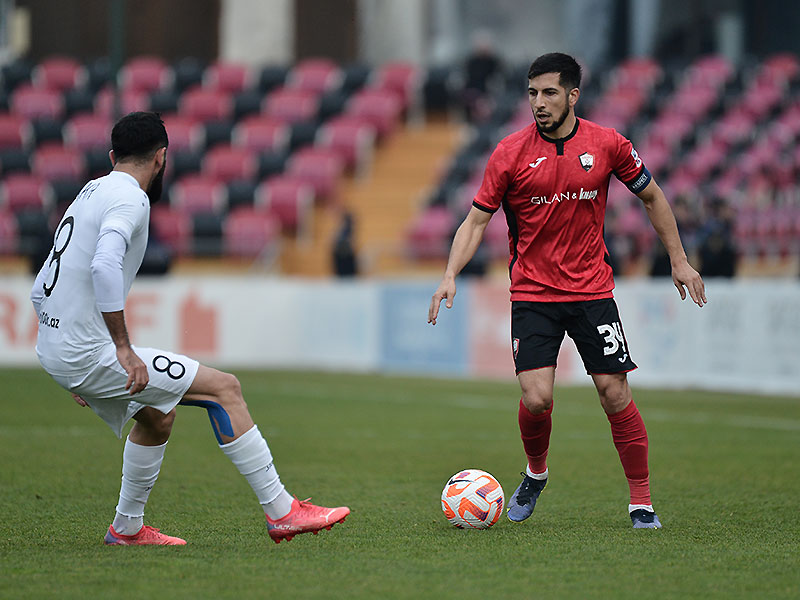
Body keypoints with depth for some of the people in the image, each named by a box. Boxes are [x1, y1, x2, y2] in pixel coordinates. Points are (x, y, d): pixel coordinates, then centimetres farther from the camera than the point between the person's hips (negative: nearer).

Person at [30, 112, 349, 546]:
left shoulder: (91, 194, 18)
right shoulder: (130, 198, -10)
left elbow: (40, 290, 22)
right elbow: (105, 265, -30)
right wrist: (123, 348, -26)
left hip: (54, 351, 9)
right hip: (90, 354, -9)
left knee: (157, 416, 28)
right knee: (224, 388, -5)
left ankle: (127, 528, 33)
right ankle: (281, 512, -4)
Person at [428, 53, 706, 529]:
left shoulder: (608, 145, -2)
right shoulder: (511, 153, -5)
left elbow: (652, 196, 12)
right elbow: (477, 220, 0)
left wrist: (679, 260, 11)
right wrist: (451, 275, -14)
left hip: (592, 290, 1)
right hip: (532, 296, -1)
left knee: (615, 396, -5)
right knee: (536, 399, -13)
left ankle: (641, 501, 8)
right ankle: (536, 475, 17)